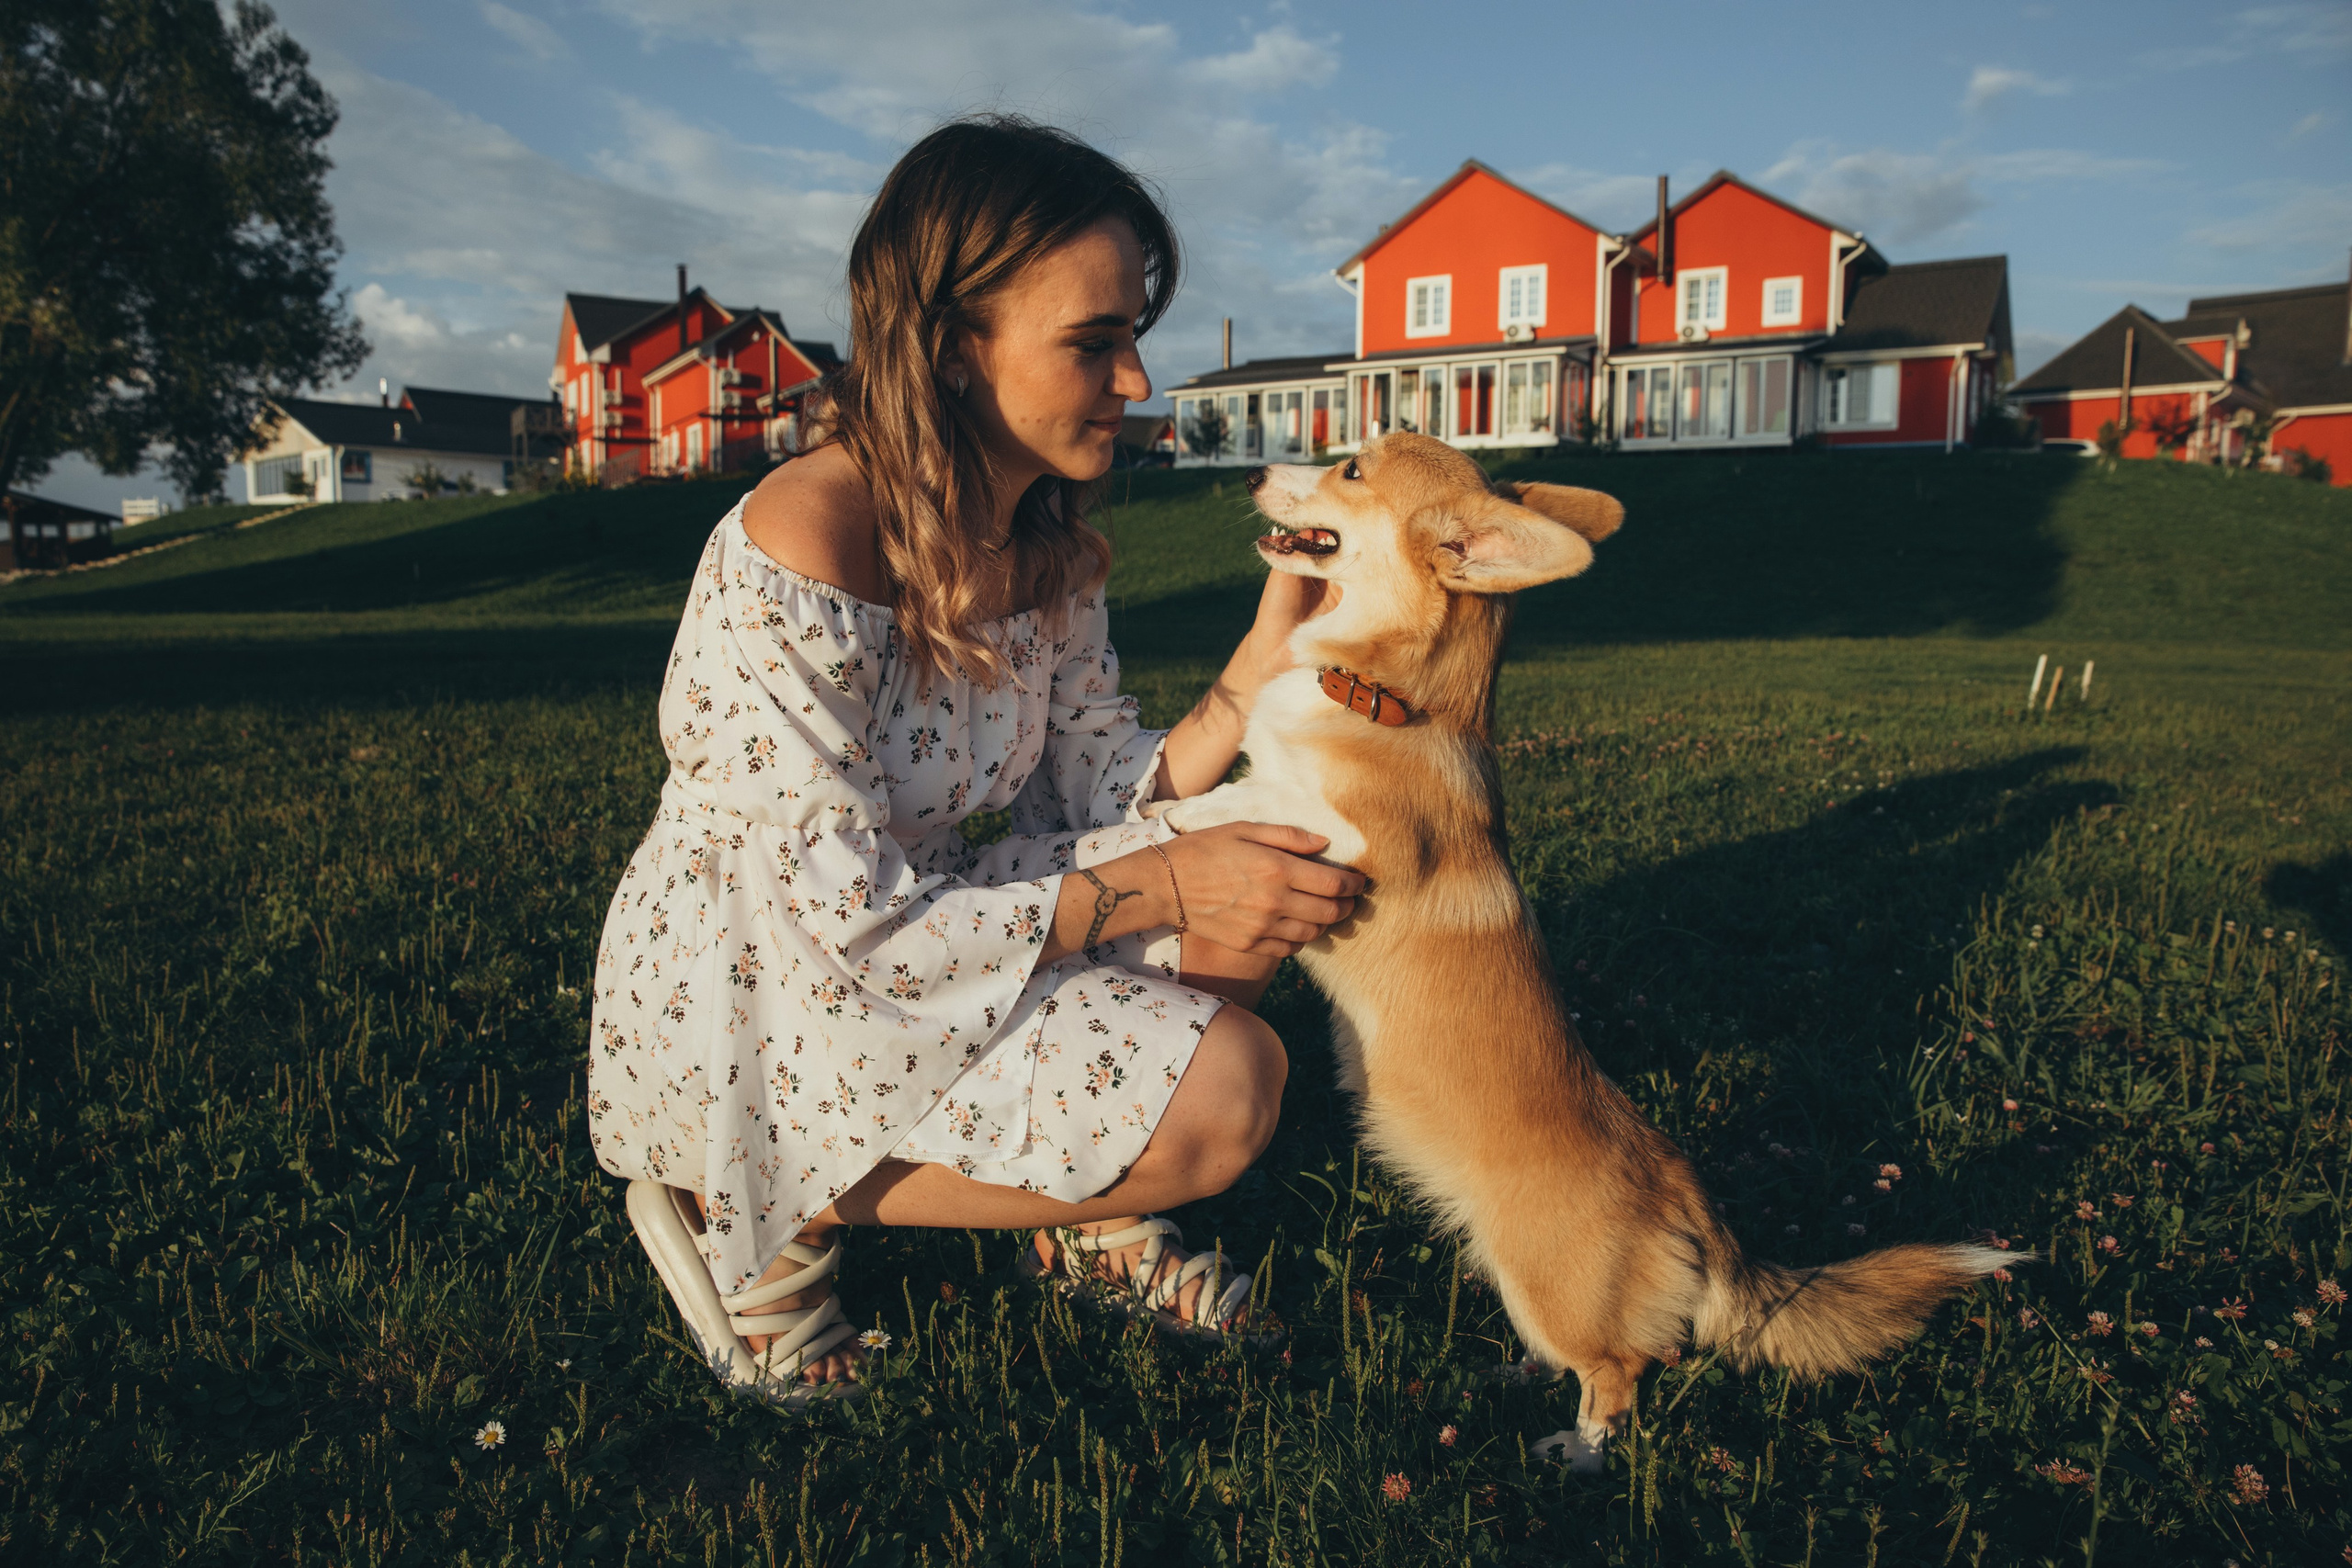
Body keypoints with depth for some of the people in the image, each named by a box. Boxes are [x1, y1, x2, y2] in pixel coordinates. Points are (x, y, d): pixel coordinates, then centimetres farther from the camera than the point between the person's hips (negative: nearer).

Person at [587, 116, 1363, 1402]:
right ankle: (765, 1213, -4)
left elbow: (1094, 804, -2)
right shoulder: (794, 554, -28)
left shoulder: (1051, 543, -3)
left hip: (918, 937, 8)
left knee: (1270, 891, -4)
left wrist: (1261, 665, -17)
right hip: (737, 1024, -8)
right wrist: (1157, 890, -26)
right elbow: (856, 924, -27)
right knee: (1224, 1093, -18)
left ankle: (1086, 1217, 13)